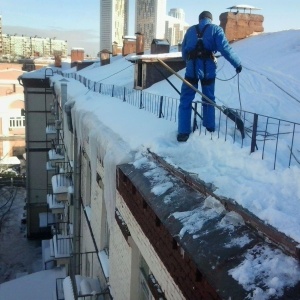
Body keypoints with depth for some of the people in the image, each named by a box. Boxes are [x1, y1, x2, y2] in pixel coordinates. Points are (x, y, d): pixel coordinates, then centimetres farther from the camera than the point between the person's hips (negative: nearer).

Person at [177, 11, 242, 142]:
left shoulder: (190, 30, 16)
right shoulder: (215, 29, 7)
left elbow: (183, 50, 18)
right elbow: (225, 48, -7)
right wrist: (237, 63, -3)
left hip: (192, 68, 1)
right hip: (208, 69, -1)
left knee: (185, 101, 5)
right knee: (209, 100, 15)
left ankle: (183, 133, 0)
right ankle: (209, 130, 20)